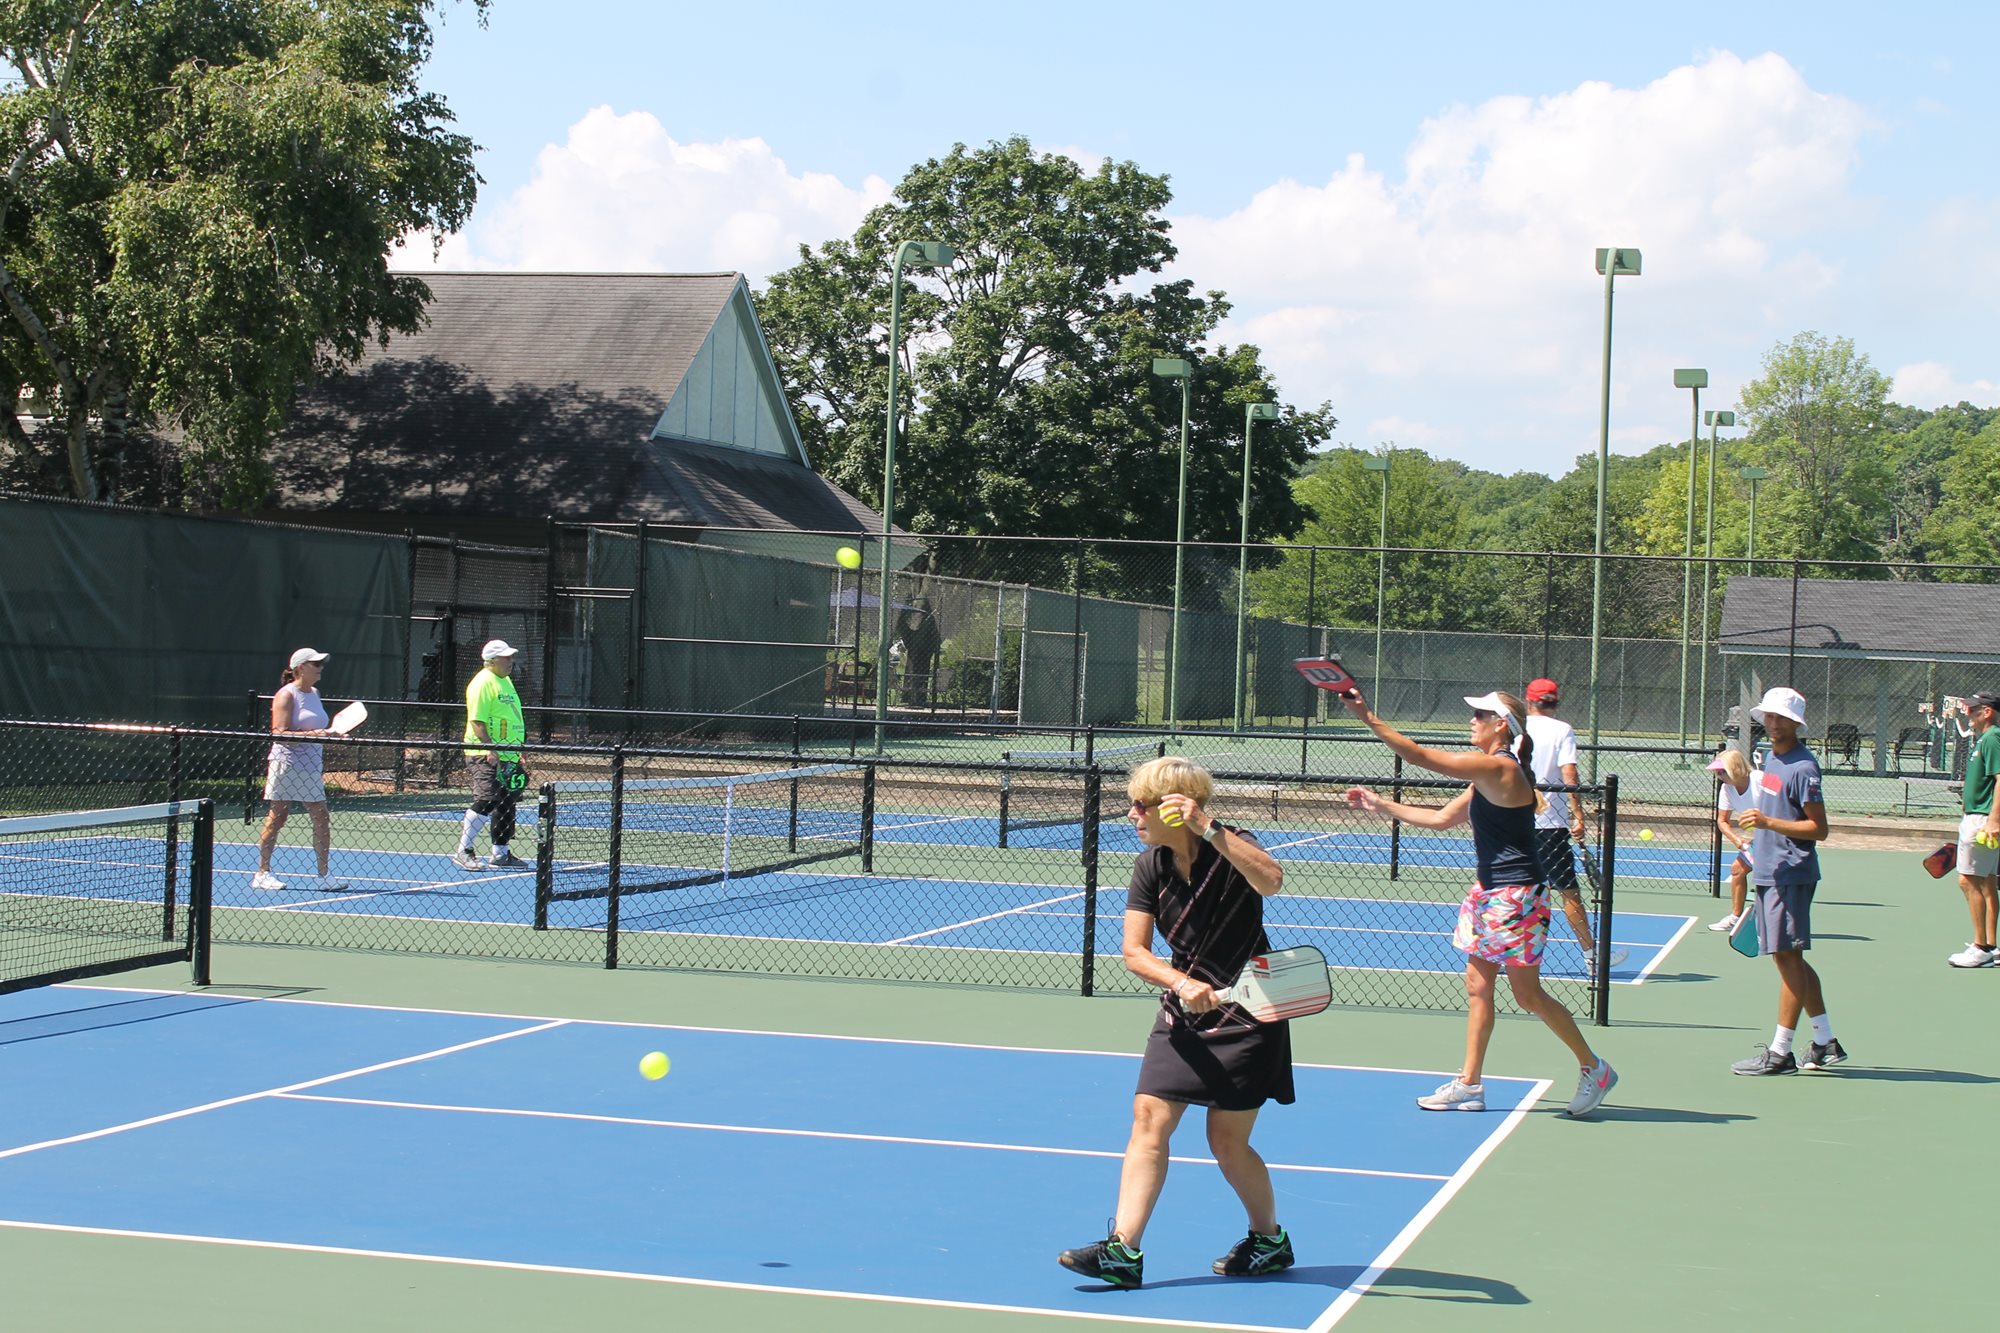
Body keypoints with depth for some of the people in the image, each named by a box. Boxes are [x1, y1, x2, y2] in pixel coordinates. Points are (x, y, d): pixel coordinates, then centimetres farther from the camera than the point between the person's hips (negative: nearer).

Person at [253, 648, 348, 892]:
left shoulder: (314, 693, 14)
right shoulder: (286, 695, -10)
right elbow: (280, 733, -18)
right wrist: (313, 734, -25)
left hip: (310, 767, 7)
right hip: (286, 764, -7)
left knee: (321, 819, 0)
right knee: (277, 817, -1)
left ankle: (324, 874, 3)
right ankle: (262, 873, 7)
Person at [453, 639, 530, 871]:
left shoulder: (505, 681, 18)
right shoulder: (483, 683, -13)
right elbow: (477, 722, -19)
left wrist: (518, 755, 24)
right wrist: (490, 749, -25)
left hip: (507, 756, 10)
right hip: (486, 756, -10)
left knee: (506, 805, 12)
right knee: (486, 802, -15)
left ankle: (501, 854, 20)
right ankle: (463, 852, -9)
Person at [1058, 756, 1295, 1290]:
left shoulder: (1230, 849, -16)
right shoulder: (1150, 866, -2)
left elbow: (1270, 880, -38)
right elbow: (1134, 950, -5)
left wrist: (1207, 826, -42)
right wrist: (1182, 983, -23)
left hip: (1247, 1014, -5)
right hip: (1184, 1012, 5)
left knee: (1227, 1139, -1)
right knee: (1149, 1117, -6)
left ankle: (1270, 1240, 22)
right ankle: (1123, 1250, -7)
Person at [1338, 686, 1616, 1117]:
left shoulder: (1499, 767, -19)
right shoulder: (1488, 775, 12)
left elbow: (1419, 756, -21)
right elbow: (1441, 818, 20)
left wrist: (1369, 718, -17)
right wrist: (1380, 805, 20)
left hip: (1516, 895, -10)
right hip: (1488, 890, 10)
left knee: (1527, 994, -1)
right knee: (1477, 986, 9)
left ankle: (1594, 1069, 13)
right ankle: (1469, 1085, 14)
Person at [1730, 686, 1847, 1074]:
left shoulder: (1802, 767, -14)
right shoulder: (1770, 757, 13)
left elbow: (1819, 828, -16)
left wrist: (1768, 822, -24)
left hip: (1790, 874, -10)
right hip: (1769, 872, 10)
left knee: (1787, 957, -6)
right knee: (1789, 959, 13)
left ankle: (1780, 1052, -2)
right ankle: (1826, 1043, 20)